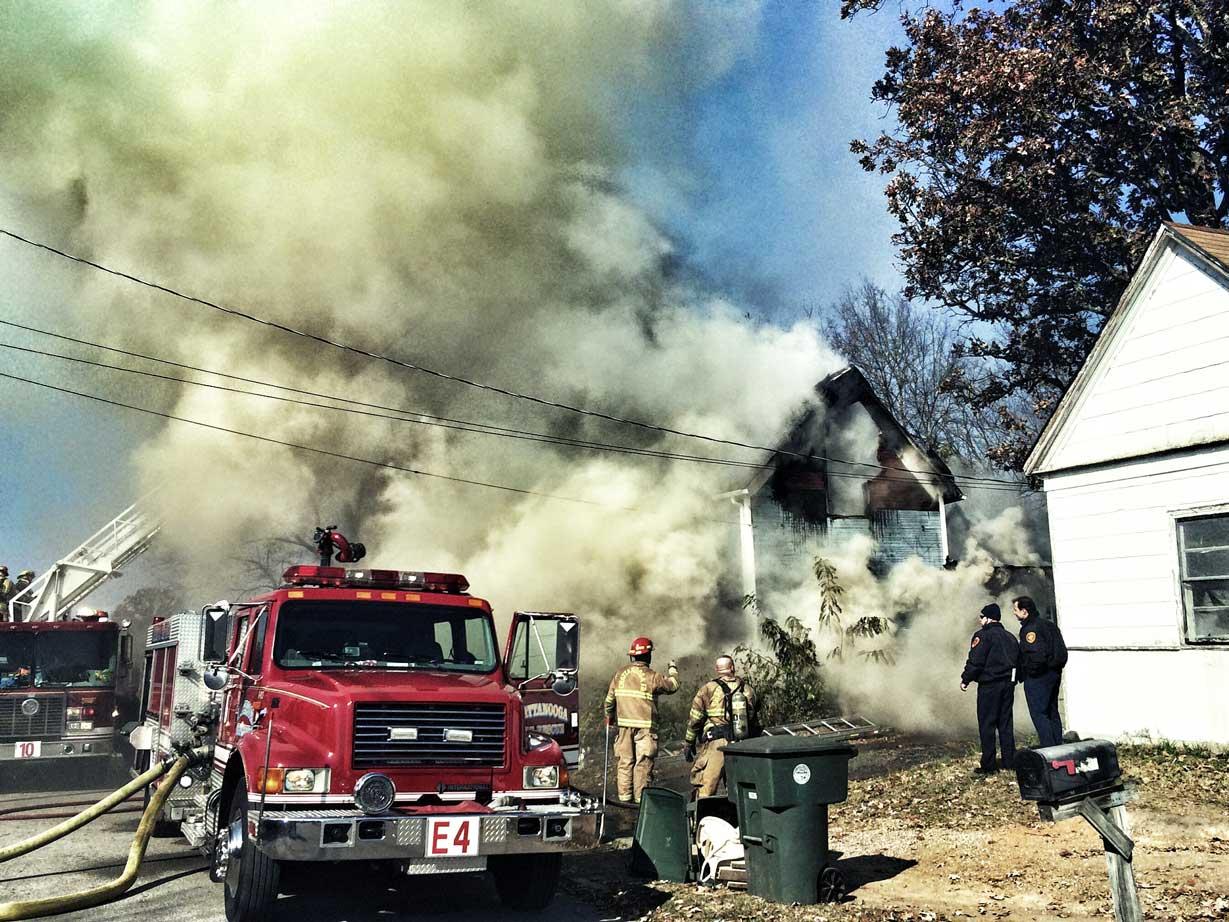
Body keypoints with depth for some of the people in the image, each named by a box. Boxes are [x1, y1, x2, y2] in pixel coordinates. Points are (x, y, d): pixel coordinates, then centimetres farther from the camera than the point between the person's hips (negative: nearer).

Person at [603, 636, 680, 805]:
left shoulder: (620, 674, 4)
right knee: (643, 762, 1)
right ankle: (640, 798, 1)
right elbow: (672, 686, 5)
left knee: (625, 761, 10)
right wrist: (672, 671, 24)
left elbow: (610, 699, 10)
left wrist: (609, 717, 27)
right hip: (645, 726, -5)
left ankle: (624, 796, 12)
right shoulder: (651, 677, -10)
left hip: (624, 724, 5)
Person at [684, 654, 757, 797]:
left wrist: (689, 743, 9)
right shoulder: (747, 689, 9)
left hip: (715, 744, -4)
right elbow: (753, 717, 16)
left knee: (705, 790, -2)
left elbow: (694, 719, 0)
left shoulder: (708, 689, -2)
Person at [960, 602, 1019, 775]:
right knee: (1006, 724, 14)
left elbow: (975, 661, -16)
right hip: (1008, 684, 7)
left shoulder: (983, 635, -11)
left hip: (989, 685, -7)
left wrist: (965, 680, -6)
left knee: (987, 725, -2)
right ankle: (1009, 760, 16)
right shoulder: (1010, 637, 14)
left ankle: (988, 765, -2)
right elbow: (1017, 660, 18)